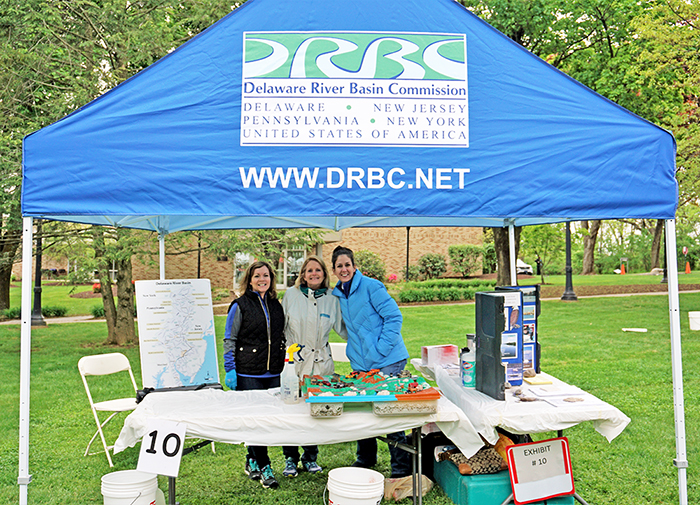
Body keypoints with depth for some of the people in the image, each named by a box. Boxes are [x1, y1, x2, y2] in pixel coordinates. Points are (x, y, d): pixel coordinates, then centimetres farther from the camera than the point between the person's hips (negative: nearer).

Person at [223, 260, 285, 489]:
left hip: (273, 373, 5)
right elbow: (229, 340, -2)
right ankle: (263, 467, 5)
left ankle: (252, 461, 26)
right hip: (247, 374, -5)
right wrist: (230, 370, -9)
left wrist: (285, 363, 17)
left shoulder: (276, 305, 13)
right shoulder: (240, 305, -2)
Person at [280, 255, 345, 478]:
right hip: (295, 359, -1)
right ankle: (290, 459, 16)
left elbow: (341, 327, 14)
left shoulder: (332, 299, 6)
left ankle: (310, 457, 24)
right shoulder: (291, 295, 2)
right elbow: (280, 326, 7)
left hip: (321, 361, 2)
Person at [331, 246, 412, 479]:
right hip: (361, 363, 7)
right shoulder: (338, 294, 11)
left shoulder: (370, 286, -10)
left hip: (387, 362, -7)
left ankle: (402, 466, 9)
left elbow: (394, 317, -13)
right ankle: (365, 459, 31)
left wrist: (380, 350, -14)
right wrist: (353, 352, 14)